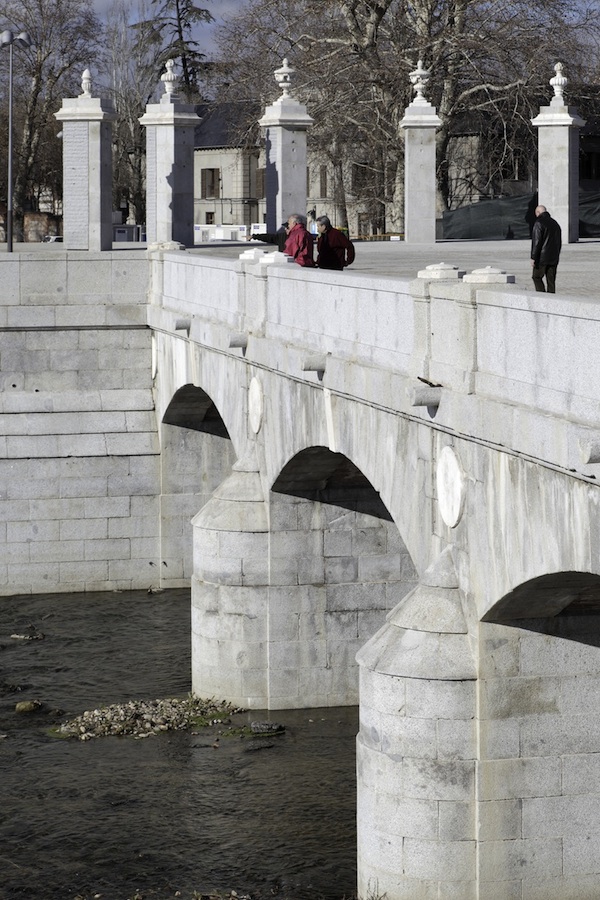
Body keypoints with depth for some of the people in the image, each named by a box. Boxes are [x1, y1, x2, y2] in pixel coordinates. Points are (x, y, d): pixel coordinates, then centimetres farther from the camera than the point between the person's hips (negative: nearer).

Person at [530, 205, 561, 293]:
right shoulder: (555, 224, 14)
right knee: (551, 281, 7)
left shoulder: (539, 223, -11)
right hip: (553, 259, 7)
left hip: (542, 258, -7)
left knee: (537, 277, 2)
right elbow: (559, 242, 19)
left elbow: (536, 242, -16)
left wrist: (533, 258, -14)